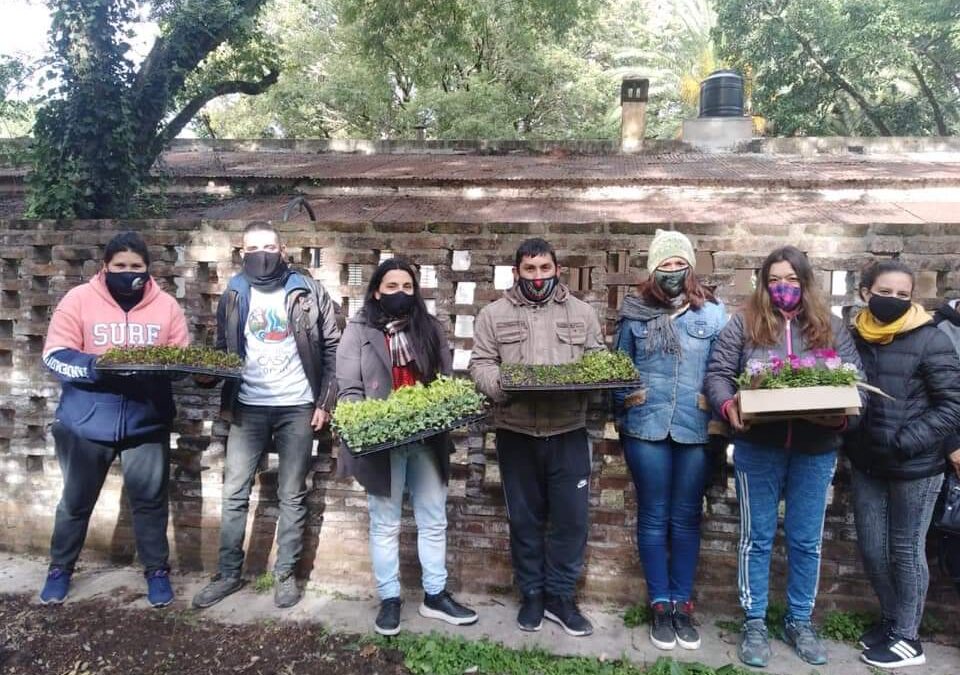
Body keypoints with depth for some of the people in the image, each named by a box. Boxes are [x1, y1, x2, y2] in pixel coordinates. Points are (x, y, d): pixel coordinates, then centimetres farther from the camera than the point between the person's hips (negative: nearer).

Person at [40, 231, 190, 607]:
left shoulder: (166, 305, 0)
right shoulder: (79, 299, -6)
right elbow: (54, 355, -11)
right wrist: (98, 366, -28)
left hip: (147, 424, 1)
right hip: (85, 424, 0)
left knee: (149, 500, 10)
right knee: (76, 501, 16)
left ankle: (157, 570, 26)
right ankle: (60, 568, 36)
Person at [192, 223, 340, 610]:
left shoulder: (308, 291, -2)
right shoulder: (234, 295, 6)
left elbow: (332, 347, -1)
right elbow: (223, 349, 11)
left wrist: (325, 402, -5)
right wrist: (220, 394, -1)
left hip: (297, 406, -2)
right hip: (248, 407, 2)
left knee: (292, 496, 7)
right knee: (234, 494, 6)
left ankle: (285, 574, 20)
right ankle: (228, 574, 22)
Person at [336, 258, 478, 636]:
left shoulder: (430, 328, 10)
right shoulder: (358, 331, -1)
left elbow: (446, 379, 10)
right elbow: (349, 389, -5)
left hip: (427, 438, 4)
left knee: (434, 521, 11)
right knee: (385, 525, 9)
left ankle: (435, 595, 26)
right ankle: (389, 599, 22)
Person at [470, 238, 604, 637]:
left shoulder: (582, 313, 9)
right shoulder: (494, 314, 5)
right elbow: (480, 365, 0)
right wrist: (503, 385, -19)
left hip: (569, 432, 1)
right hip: (516, 433, -1)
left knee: (570, 517, 5)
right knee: (525, 518, 10)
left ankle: (560, 596, 22)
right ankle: (532, 594, 26)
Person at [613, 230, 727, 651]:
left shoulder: (712, 312, 3)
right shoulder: (634, 313, 3)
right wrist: (624, 398, -2)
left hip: (696, 429, 0)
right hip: (645, 428, 0)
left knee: (686, 519, 10)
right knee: (653, 518, 8)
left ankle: (682, 604, 24)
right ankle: (660, 605, 21)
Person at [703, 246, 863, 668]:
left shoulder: (832, 329, 8)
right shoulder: (744, 325, 2)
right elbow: (718, 374, -2)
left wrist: (842, 415, -17)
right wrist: (729, 406, -22)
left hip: (815, 451, 2)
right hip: (758, 449, -2)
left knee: (806, 540, 12)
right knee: (757, 538, 7)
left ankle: (800, 622, 29)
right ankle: (754, 623, 21)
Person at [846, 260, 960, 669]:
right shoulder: (853, 337, 1)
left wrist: (903, 442, -20)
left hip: (915, 466, -4)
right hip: (866, 464, 5)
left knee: (905, 550, 8)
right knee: (871, 549, 13)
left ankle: (906, 637, 25)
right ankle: (891, 620, 35)